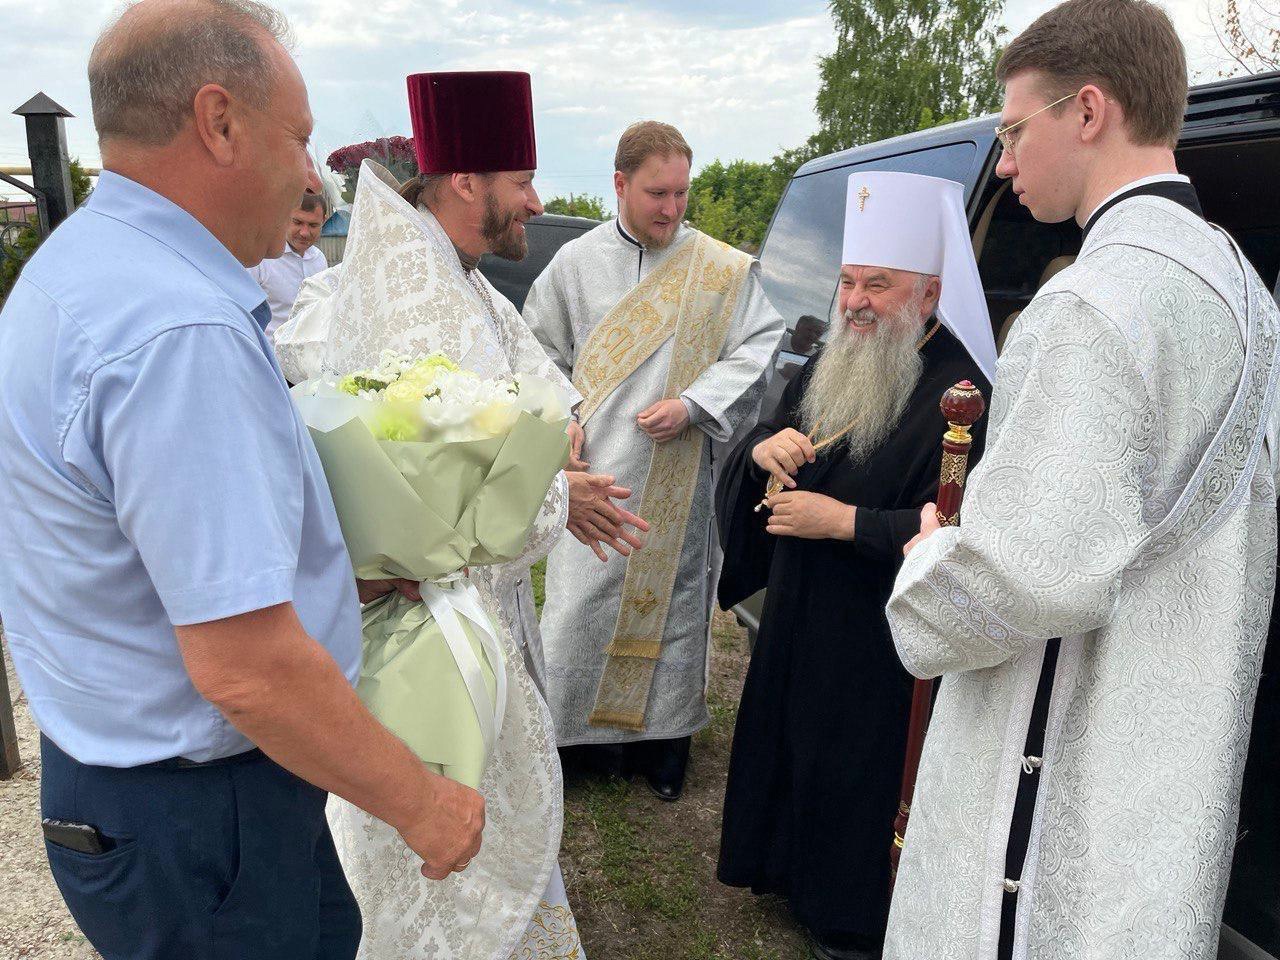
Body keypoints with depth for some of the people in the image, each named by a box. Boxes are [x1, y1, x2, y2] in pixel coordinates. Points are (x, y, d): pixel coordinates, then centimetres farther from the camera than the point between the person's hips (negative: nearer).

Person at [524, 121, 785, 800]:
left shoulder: (723, 269, 0)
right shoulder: (576, 262, 3)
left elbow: (759, 347, -2)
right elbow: (539, 351, 11)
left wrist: (692, 405, -13)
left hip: (676, 479, 0)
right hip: (593, 470, 1)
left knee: (669, 598, 10)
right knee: (578, 600, 4)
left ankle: (661, 732, 27)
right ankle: (554, 729, 22)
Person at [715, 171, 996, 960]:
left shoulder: (956, 394, -19)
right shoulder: (827, 369, 6)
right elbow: (747, 466, 10)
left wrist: (840, 521, -25)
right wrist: (764, 448, -13)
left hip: (879, 640, -7)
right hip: (801, 616, 8)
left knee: (856, 774, 7)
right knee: (789, 745, 21)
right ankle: (792, 870, 44)